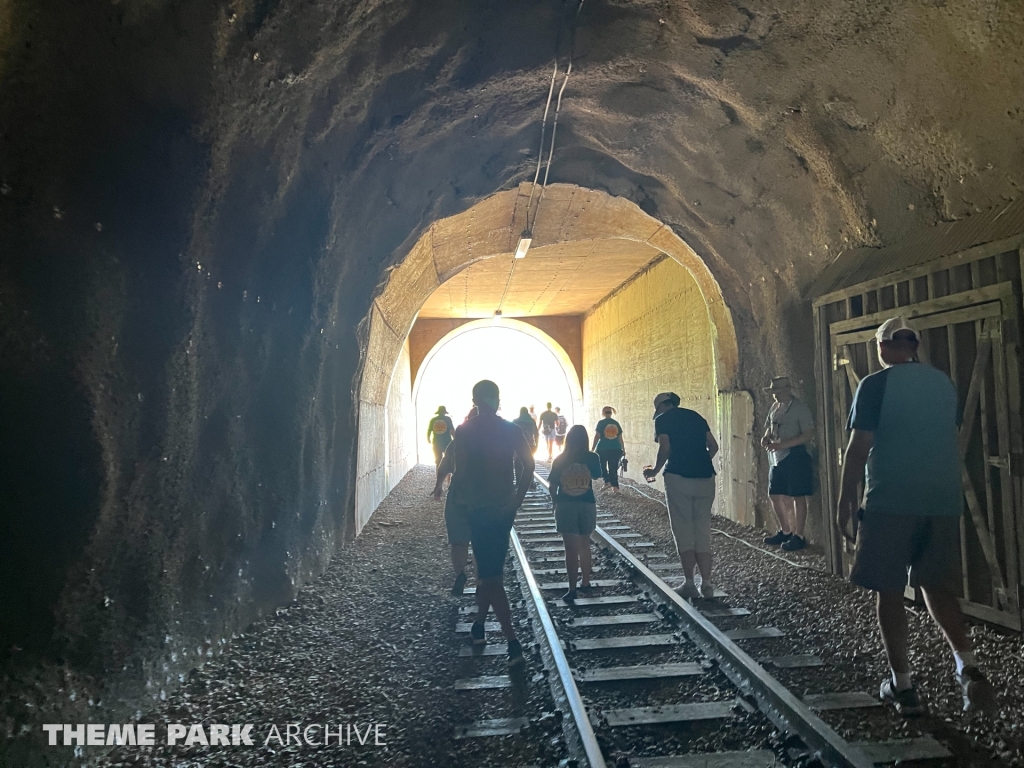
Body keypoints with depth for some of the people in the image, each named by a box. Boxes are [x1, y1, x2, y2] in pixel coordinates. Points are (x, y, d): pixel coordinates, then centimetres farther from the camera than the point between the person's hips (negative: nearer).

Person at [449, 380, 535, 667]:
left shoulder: (464, 432, -8)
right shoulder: (512, 429, -1)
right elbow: (528, 465, -7)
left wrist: (463, 498, -1)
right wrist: (517, 500, -4)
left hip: (480, 509, -3)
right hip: (505, 507, 3)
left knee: (490, 574, 1)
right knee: (491, 569, 15)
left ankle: (513, 642, 0)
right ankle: (479, 623, 29)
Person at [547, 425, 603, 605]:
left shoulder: (560, 460, -4)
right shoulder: (592, 458, -3)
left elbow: (552, 486, -4)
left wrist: (556, 502, 11)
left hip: (565, 505, -2)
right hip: (587, 504, 2)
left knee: (571, 548, -3)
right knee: (584, 545, 19)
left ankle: (572, 589, -9)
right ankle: (585, 581, 30)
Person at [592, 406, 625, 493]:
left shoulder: (601, 423, -4)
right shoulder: (616, 423, 7)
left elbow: (597, 437, -8)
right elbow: (620, 438, 9)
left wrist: (592, 449, -3)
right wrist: (623, 449, 19)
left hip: (602, 449, -3)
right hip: (616, 449, 3)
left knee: (602, 466, 16)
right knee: (614, 469, 8)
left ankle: (607, 481, -1)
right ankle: (615, 487, 3)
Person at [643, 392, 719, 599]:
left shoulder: (663, 419, 2)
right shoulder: (696, 416, 17)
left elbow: (665, 448, -10)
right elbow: (713, 446, 12)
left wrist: (655, 471, 4)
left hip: (678, 477, -5)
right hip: (705, 477, 5)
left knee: (683, 530, 4)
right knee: (703, 531, 10)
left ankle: (689, 583, 5)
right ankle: (706, 584, 9)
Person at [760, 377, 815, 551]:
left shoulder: (800, 408, -12)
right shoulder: (775, 407, 10)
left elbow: (808, 435, -17)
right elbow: (769, 427, 22)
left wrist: (783, 444, -24)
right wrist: (766, 437, -2)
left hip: (794, 457, -8)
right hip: (777, 458, 8)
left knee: (797, 497, 0)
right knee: (775, 495, 12)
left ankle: (798, 536, 8)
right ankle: (785, 531, 27)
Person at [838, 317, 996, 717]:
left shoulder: (875, 385, -8)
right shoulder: (944, 382, 10)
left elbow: (858, 449, -11)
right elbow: (949, 438, 19)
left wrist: (845, 503, -4)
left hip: (891, 502, -5)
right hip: (944, 501, 5)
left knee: (889, 591, 5)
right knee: (937, 586, 17)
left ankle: (904, 687, 10)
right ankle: (968, 667, 1)